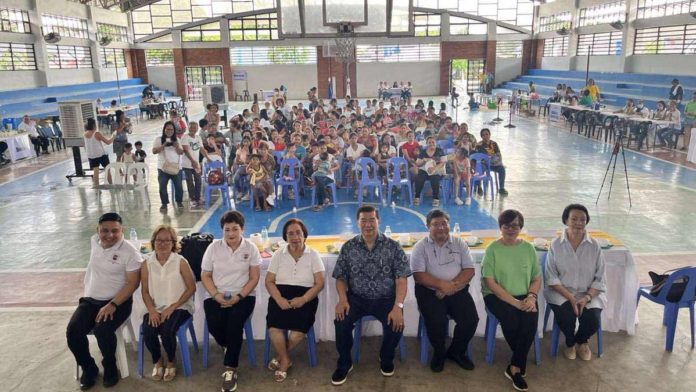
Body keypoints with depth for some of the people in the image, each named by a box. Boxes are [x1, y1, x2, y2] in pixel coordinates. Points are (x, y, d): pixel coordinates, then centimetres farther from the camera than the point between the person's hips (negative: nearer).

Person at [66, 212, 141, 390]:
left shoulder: (130, 251, -16)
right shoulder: (94, 241, 3)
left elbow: (133, 283, -17)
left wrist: (112, 305, -24)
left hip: (118, 302, -5)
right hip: (90, 300, 6)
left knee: (102, 330, -29)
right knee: (73, 331, -17)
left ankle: (110, 368, 0)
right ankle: (89, 368, 8)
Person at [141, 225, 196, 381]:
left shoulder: (180, 262, -6)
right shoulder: (147, 264, 3)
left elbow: (191, 288, -6)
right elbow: (145, 291, 5)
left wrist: (172, 307, -13)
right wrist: (151, 310, -12)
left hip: (179, 307, -3)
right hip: (155, 309, 3)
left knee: (167, 331, -28)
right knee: (148, 332, -24)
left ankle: (171, 361, 6)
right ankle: (157, 361, 10)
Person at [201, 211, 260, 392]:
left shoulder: (251, 248, -1)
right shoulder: (213, 247, 2)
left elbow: (254, 278, -2)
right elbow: (205, 276, 4)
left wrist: (238, 297, -16)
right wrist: (216, 295, -13)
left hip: (243, 296, -1)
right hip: (216, 296, 2)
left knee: (235, 322, -29)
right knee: (214, 324, -25)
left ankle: (230, 369, -15)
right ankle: (230, 348, 9)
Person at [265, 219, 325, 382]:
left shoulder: (313, 255, 4)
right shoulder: (278, 254, 9)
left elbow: (319, 283, -1)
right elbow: (269, 281, 5)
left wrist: (303, 299, -18)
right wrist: (279, 299, -15)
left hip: (305, 298, -1)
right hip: (281, 297, 1)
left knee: (299, 328, -28)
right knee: (274, 326, -27)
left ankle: (282, 357, 3)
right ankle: (285, 360, 0)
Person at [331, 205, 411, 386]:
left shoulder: (393, 246, -3)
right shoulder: (348, 247, 3)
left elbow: (401, 279, -8)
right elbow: (341, 278, 5)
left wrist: (398, 306, -22)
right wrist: (343, 299, -15)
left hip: (386, 299, -1)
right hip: (357, 298, 1)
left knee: (396, 324, -26)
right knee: (341, 320, -24)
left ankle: (386, 359, 9)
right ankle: (344, 364, 4)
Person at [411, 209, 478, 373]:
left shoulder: (460, 243, 7)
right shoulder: (420, 247, 0)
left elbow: (469, 270, 0)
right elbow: (419, 275, -10)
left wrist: (452, 285, -17)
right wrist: (442, 284, -23)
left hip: (457, 291, 3)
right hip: (430, 291, -2)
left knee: (470, 319, -19)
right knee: (436, 321, -28)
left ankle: (457, 351, 11)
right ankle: (439, 352, 5)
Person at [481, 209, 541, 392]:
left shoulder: (528, 248, 6)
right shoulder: (492, 249, -5)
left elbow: (537, 278, 10)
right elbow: (490, 283, -12)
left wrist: (531, 296, -12)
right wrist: (515, 302, -18)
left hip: (524, 296, 3)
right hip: (497, 296, -3)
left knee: (530, 320, -27)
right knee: (511, 320, -30)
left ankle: (515, 368, -10)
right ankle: (521, 365, -3)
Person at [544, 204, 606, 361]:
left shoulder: (594, 245, -2)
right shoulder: (555, 244, -6)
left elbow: (600, 279, -2)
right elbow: (551, 278, -8)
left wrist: (587, 298, -18)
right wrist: (571, 298, -18)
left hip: (589, 294, 2)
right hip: (562, 293, -1)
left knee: (593, 322, -23)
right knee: (567, 317, -29)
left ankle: (581, 341, 17)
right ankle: (570, 343, 10)